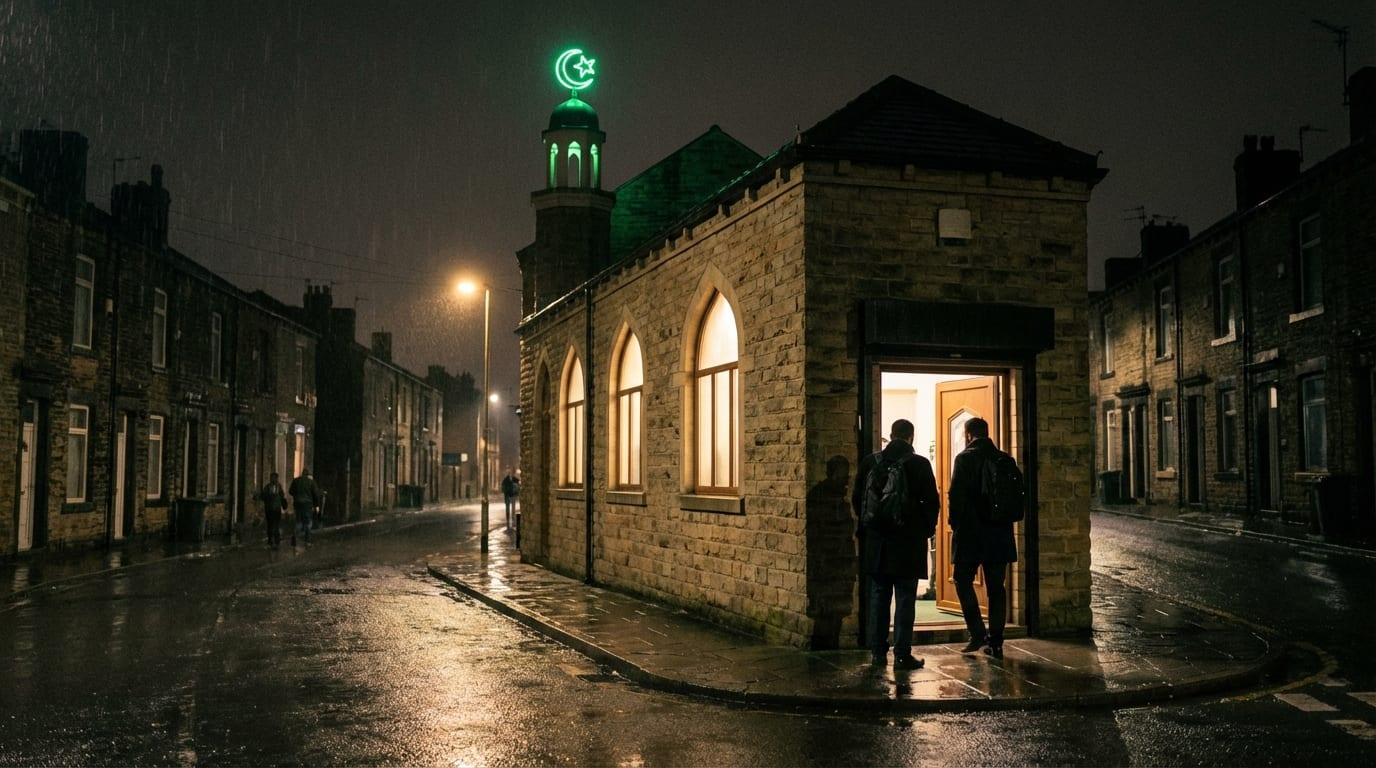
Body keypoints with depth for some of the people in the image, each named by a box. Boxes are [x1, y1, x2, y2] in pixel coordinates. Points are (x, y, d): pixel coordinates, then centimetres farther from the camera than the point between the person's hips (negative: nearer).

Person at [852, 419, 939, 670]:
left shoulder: (870, 462, 1)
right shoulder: (919, 464, -7)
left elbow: (856, 499, 7)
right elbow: (931, 501, -6)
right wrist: (927, 528, 9)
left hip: (876, 540, 3)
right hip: (908, 541, -3)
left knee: (878, 596, 11)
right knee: (905, 597, 1)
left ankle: (878, 651, 14)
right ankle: (902, 655, 1)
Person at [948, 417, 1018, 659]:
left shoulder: (965, 458, -8)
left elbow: (956, 495, -13)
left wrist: (955, 524, -3)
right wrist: (1005, 521, 16)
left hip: (971, 533, -5)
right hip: (1000, 534, 5)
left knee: (963, 580, 8)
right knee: (996, 588, 8)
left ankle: (978, 633, -3)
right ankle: (996, 642, 9)